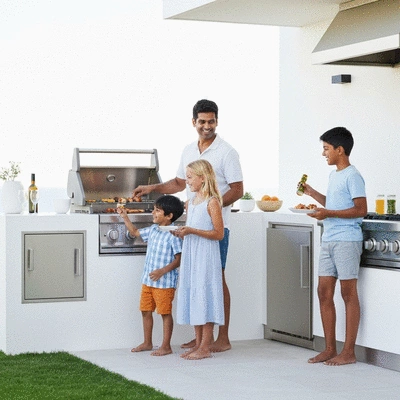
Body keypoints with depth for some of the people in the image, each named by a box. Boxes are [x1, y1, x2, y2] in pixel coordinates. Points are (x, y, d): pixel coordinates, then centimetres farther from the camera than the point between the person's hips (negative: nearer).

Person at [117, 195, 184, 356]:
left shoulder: (174, 234, -16)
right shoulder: (153, 230, 8)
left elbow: (179, 258, -17)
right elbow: (135, 232, 25)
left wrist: (163, 271, -25)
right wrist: (125, 217, 17)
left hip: (165, 282, -8)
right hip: (147, 280, 8)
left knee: (165, 313, 1)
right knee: (146, 311, 14)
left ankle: (166, 346, 10)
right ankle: (147, 343, 27)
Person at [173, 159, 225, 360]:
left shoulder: (212, 202, -10)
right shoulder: (190, 203, 13)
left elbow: (219, 233, -15)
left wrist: (192, 231, -21)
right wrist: (181, 232, 2)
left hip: (206, 257, -8)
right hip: (190, 255, 8)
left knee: (204, 297, -6)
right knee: (192, 296, 9)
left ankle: (205, 347, -1)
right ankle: (198, 344, 17)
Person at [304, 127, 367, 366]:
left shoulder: (352, 176, -10)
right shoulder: (334, 175, 17)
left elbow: (361, 209, -17)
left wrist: (328, 214, -21)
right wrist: (312, 193, 18)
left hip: (347, 240, -9)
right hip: (329, 240, 9)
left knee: (348, 293, -3)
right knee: (324, 292, 8)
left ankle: (349, 352, 1)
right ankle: (330, 349, 15)